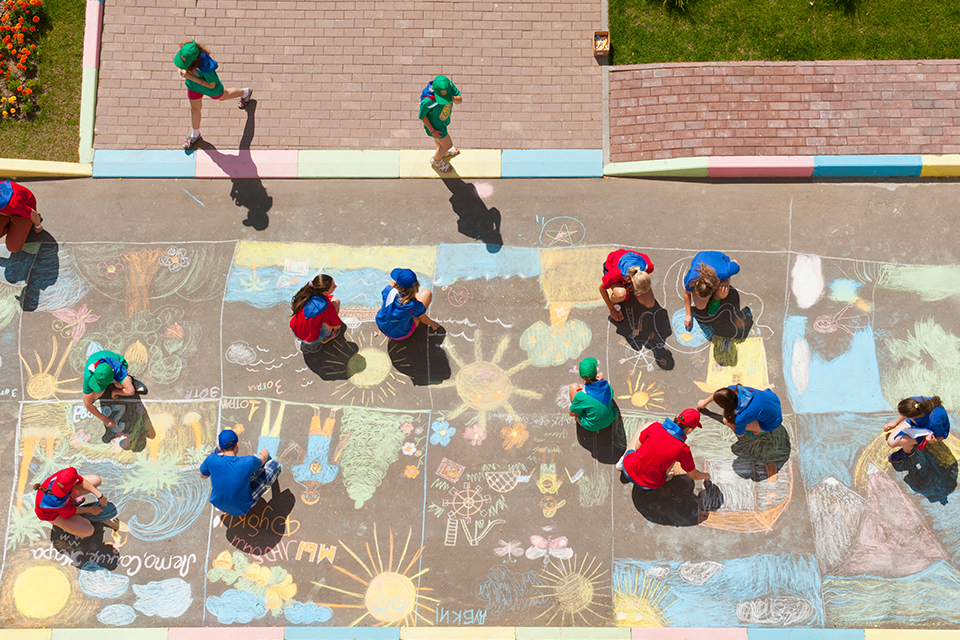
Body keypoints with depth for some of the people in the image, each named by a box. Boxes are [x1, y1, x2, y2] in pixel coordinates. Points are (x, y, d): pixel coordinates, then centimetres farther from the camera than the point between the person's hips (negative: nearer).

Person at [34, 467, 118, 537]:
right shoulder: (59, 503, -45)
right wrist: (91, 510, -6)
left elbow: (82, 481, -16)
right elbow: (71, 511, -21)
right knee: (88, 531, -18)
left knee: (97, 480, -3)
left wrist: (99, 496, -17)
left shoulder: (63, 475, -37)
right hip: (52, 513, -6)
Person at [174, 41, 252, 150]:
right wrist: (181, 70, -25)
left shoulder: (206, 67, -49)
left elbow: (211, 85, -31)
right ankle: (195, 134, 49)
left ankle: (245, 92, 63)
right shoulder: (187, 51, -32)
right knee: (194, 109, 22)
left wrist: (190, 77, -40)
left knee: (222, 96, 31)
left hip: (209, 85, -4)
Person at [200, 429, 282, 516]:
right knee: (275, 464, 4)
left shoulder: (212, 459, -27)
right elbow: (262, 460, -2)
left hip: (217, 503, 3)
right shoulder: (249, 462, -30)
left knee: (218, 451, 12)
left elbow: (203, 476, -2)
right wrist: (265, 454, 21)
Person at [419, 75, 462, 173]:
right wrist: (432, 131, -16)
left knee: (439, 137, 35)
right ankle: (436, 160, 49)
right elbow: (422, 116, -25)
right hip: (435, 125, -5)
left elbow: (460, 99, -21)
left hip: (444, 119, 5)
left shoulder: (449, 85, -32)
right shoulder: (427, 101, -44)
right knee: (448, 144, 17)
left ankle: (442, 151, 68)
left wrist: (454, 98, -46)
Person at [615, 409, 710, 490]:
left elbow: (637, 447, -1)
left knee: (647, 425, 17)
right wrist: (705, 475, 23)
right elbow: (693, 475, 0)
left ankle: (622, 461, 22)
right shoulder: (683, 449, -18)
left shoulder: (655, 427, -16)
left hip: (629, 469, 1)